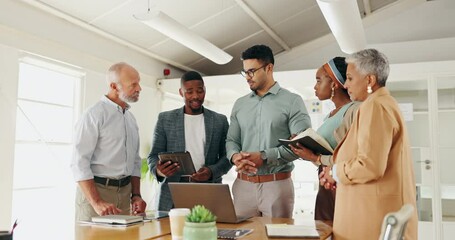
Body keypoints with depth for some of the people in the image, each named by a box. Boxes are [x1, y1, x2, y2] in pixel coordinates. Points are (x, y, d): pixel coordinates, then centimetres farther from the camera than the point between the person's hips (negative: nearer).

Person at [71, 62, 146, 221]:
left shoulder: (131, 118, 12)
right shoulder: (94, 115, -11)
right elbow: (79, 163, -16)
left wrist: (136, 195, 6)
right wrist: (97, 202, -22)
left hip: (124, 192, 7)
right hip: (95, 190, -6)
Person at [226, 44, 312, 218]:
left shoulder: (292, 102, -1)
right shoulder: (239, 104, 13)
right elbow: (231, 140, 14)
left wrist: (265, 157, -15)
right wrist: (234, 156, -10)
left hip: (277, 184, -3)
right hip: (243, 184, 4)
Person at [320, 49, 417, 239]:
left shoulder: (375, 106, -15)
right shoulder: (384, 103, 17)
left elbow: (369, 166, -25)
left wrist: (336, 173, -9)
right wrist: (338, 174, 11)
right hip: (375, 210, 10)